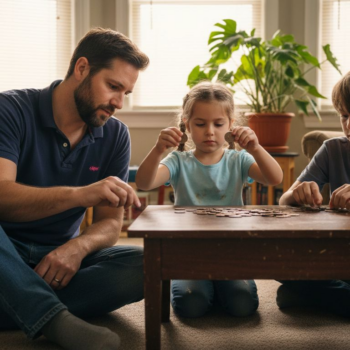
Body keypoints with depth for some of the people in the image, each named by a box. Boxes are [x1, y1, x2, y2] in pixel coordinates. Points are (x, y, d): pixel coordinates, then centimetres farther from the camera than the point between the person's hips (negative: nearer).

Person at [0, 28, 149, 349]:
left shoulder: (115, 136, 0)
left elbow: (110, 223, -1)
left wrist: (78, 248, -24)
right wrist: (79, 194, -42)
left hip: (62, 254, 4)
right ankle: (56, 319, -39)